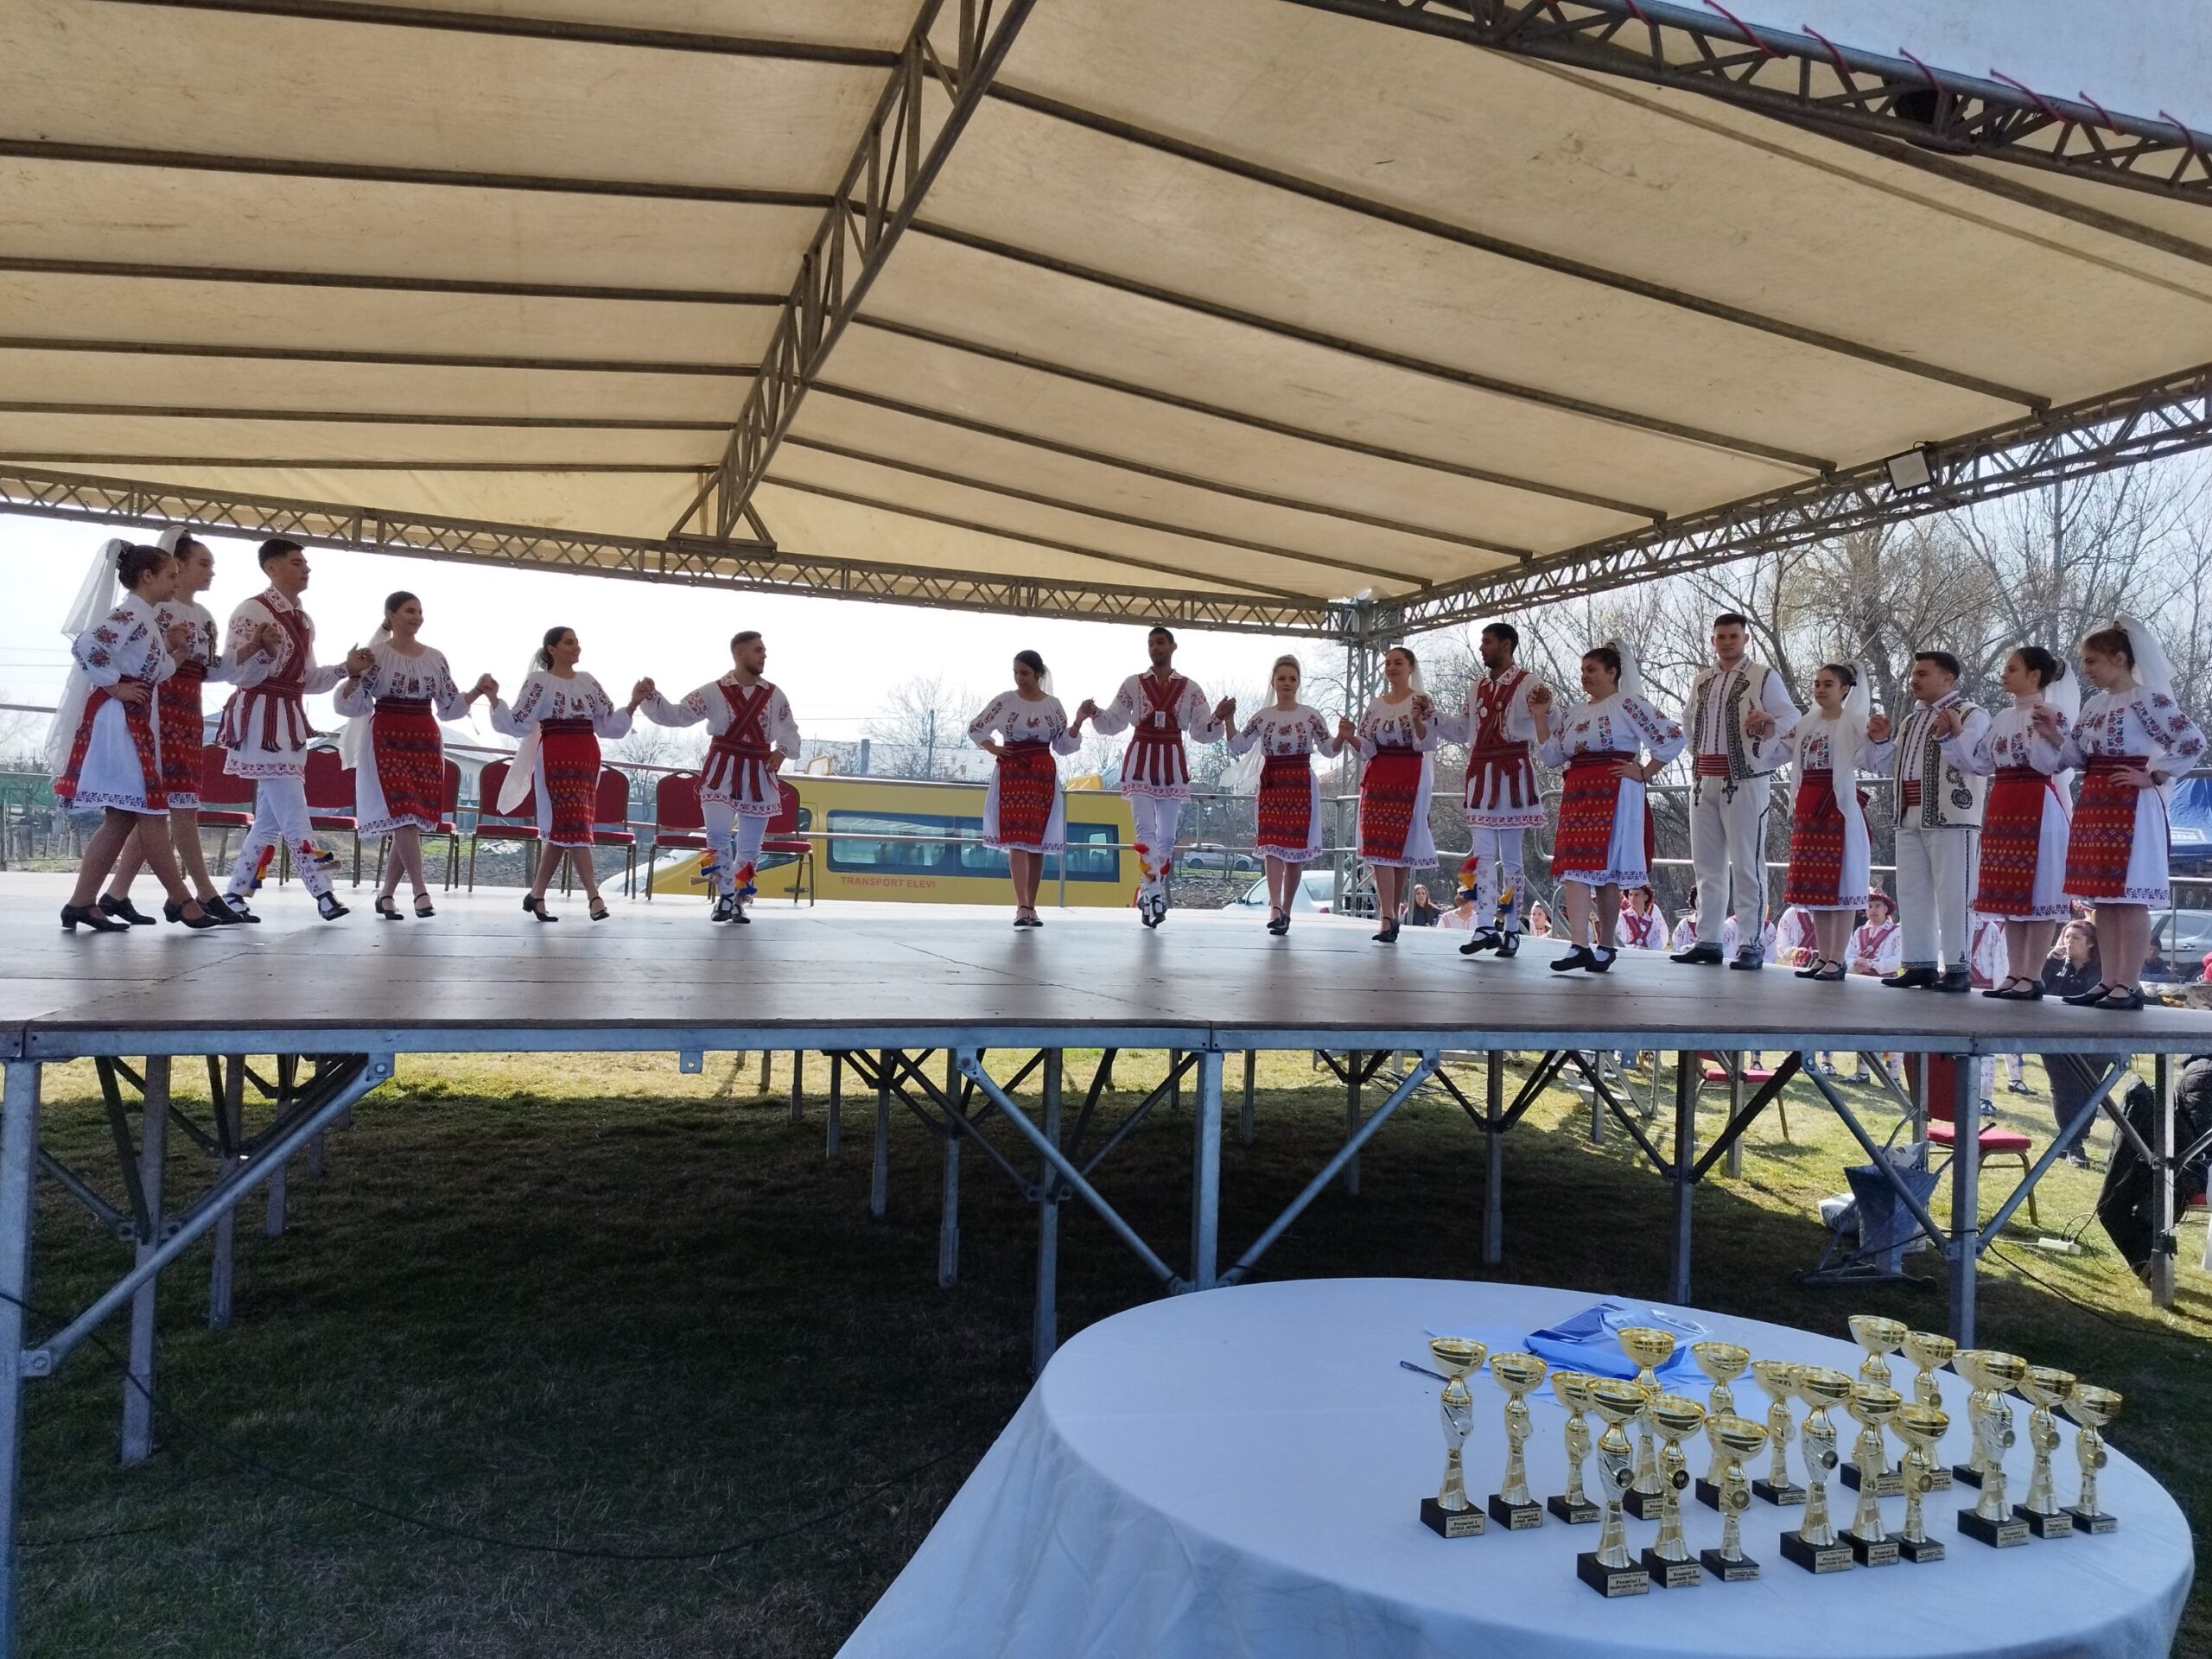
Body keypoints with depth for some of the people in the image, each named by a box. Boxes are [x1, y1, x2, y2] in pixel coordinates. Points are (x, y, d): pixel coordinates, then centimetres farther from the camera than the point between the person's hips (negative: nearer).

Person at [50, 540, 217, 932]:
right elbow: (85, 647, -26)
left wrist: (173, 649, 10)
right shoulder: (130, 612, -12)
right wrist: (114, 687, -18)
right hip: (119, 721, -10)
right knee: (148, 814, -5)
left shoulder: (143, 617, 18)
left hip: (135, 723, 10)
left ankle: (81, 905, 10)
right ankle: (182, 902, -1)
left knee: (124, 817, 8)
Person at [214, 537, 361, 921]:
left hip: (290, 720, 9)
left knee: (271, 816, 9)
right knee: (294, 813, -10)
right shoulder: (252, 611, -9)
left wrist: (346, 668, 8)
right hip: (260, 719, -9)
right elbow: (238, 675, -14)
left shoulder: (304, 620, 15)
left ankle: (235, 894, 16)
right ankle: (323, 893, -10)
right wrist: (263, 649, -30)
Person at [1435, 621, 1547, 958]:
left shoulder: (1527, 683, -2)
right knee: (1484, 855, 0)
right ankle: (1487, 927, -2)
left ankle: (1511, 930, 7)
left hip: (1513, 773, -6)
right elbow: (1463, 730, 19)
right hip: (1481, 774, 6)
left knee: (1510, 857, 1)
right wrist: (1433, 715, 7)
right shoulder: (1477, 687, 17)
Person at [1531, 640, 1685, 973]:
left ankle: (1605, 946, 9)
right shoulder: (1574, 715, 19)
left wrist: (1644, 773, -7)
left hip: (1613, 795, -6)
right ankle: (1579, 946, -12)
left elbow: (1672, 738, -6)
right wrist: (1541, 716, 11)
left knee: (1605, 869, -3)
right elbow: (1551, 756, 15)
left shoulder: (1627, 705, -2)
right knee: (1573, 866, -6)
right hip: (1577, 795, 6)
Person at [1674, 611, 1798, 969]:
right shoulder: (1701, 682, 18)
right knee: (1707, 863, 9)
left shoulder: (1764, 677, 1)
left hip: (1745, 780, -6)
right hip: (1704, 781, 6)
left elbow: (1792, 719, -4)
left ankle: (1751, 945, -5)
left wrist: (1770, 723, -23)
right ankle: (1707, 941, 15)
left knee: (1746, 863, -8)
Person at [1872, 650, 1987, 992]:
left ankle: (1957, 968, -2)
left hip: (1950, 817, -8)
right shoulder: (1911, 719, 19)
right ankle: (1921, 964, 15)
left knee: (1951, 894, -6)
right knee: (1911, 893, 9)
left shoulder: (1971, 715, -3)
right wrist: (1882, 739, 8)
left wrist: (1949, 735, -30)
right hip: (1910, 818, 8)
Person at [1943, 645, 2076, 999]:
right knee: (2008, 893, 8)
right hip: (2003, 809, 8)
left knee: (2037, 891, -4)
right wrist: (1949, 737, 7)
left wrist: (2045, 731, -28)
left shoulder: (2052, 714, -6)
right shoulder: (2002, 718, 16)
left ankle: (2032, 976, -1)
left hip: (2038, 809, -8)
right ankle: (2014, 973, 14)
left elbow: (2051, 764, -15)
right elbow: (1978, 764, 13)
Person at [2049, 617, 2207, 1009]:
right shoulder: (2095, 704, 14)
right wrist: (2054, 735, -1)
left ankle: (2130, 985, -2)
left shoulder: (2146, 698, -10)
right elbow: (2079, 756, 14)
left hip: (2130, 805, -8)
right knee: (2102, 897, 8)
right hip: (2095, 805, 8)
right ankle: (2110, 981, 13)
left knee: (2129, 896, -6)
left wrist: (2153, 777, -13)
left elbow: (2192, 741, -17)